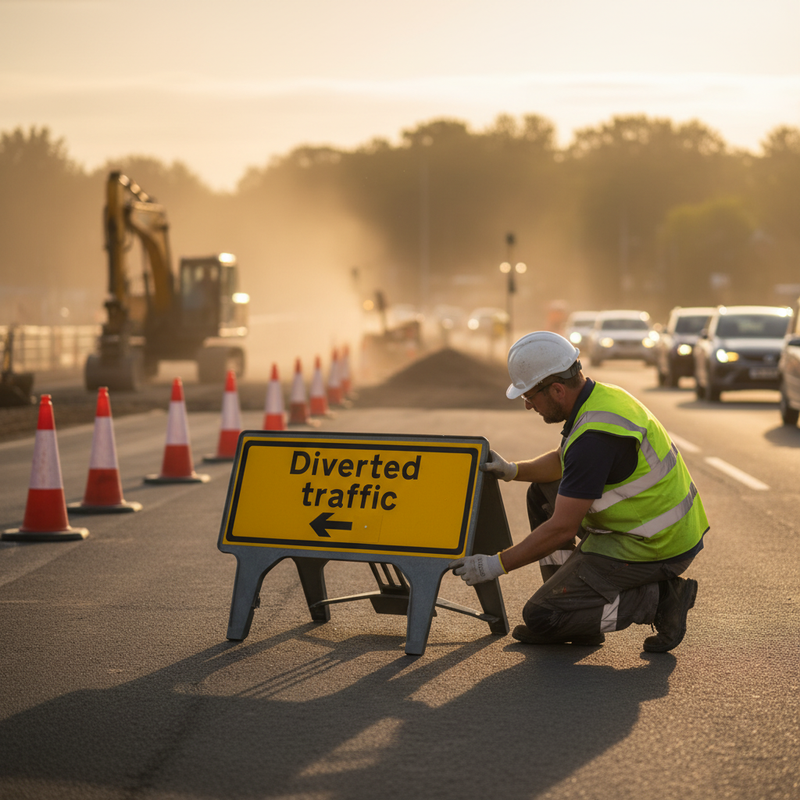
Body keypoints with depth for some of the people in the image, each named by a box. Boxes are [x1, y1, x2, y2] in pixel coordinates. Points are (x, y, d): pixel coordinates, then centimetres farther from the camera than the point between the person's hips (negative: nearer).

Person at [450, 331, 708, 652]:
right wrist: (512, 470, 9)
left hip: (651, 549, -10)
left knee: (541, 616, -8)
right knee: (543, 493, 22)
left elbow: (562, 528, -25)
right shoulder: (603, 396, 5)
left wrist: (496, 565, -16)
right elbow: (564, 461, 25)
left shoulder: (594, 436, -27)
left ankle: (657, 599, -6)